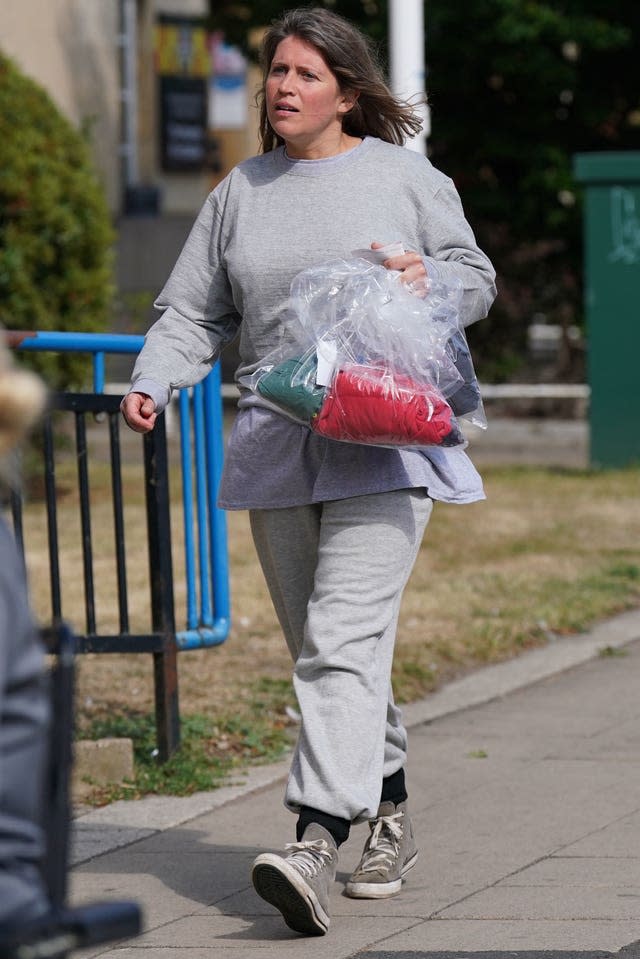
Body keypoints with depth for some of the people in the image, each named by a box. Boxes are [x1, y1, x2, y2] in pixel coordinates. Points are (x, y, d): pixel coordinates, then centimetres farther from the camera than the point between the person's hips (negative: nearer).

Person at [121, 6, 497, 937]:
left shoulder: (403, 176, 5)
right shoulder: (240, 194, 13)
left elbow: (477, 279, 13)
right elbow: (193, 312, 13)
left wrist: (426, 277, -9)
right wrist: (152, 381, -6)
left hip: (383, 442, -4)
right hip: (277, 448, 4)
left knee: (344, 639, -18)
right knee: (321, 649, 9)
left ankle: (315, 844, -28)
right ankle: (390, 818, 26)